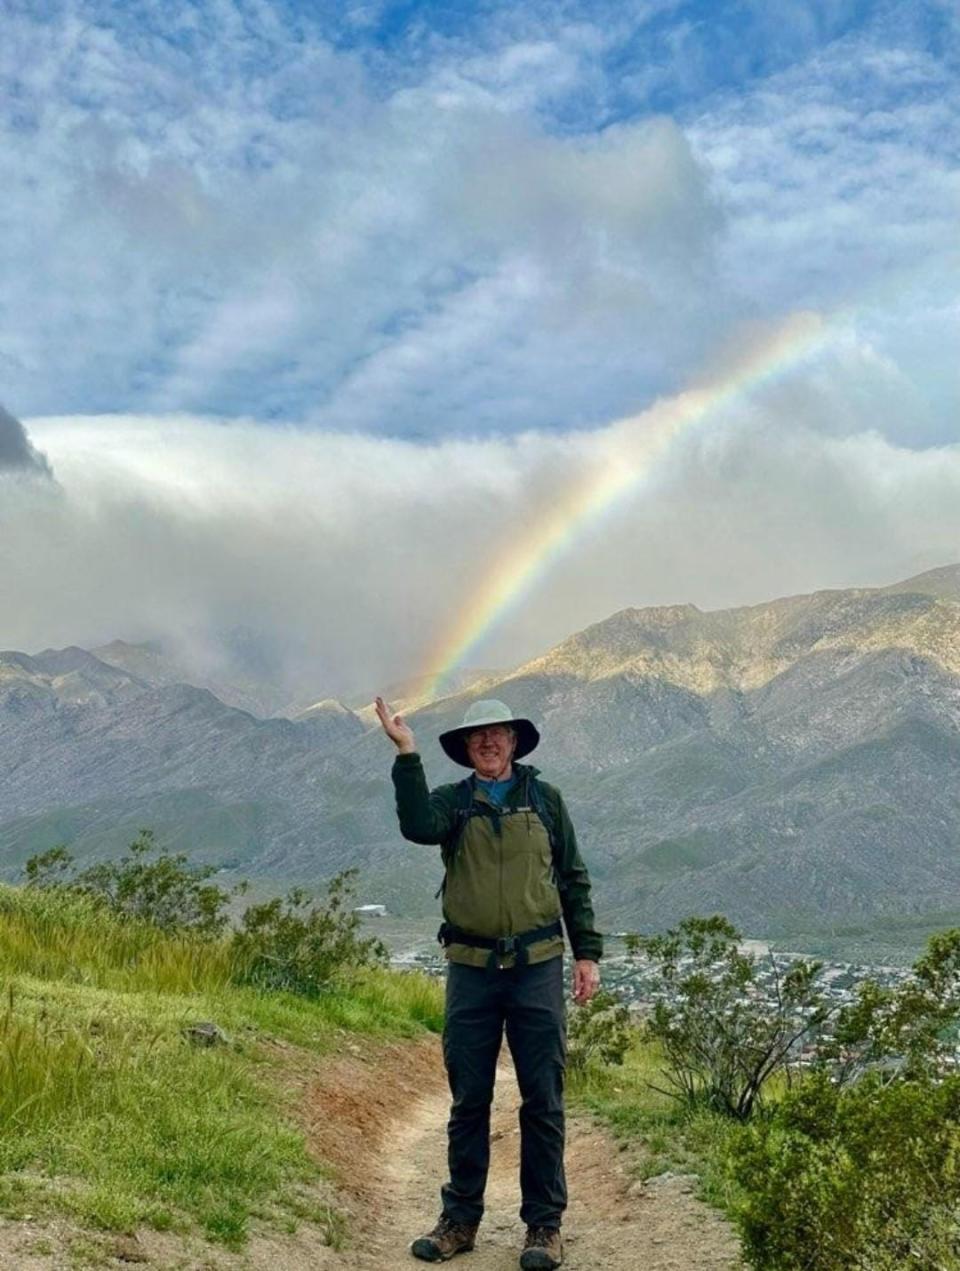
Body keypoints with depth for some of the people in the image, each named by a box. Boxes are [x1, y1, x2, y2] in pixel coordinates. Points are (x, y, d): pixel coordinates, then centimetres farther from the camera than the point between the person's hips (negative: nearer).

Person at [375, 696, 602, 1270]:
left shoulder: (545, 798, 5)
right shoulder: (452, 801, 4)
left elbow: (574, 880, 8)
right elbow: (418, 827, -20)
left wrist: (588, 953, 3)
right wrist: (407, 755, -26)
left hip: (537, 965, 0)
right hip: (471, 967, 1)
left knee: (543, 1100, 4)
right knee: (469, 1099, 9)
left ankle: (545, 1224, 16)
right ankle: (460, 1219, 22)